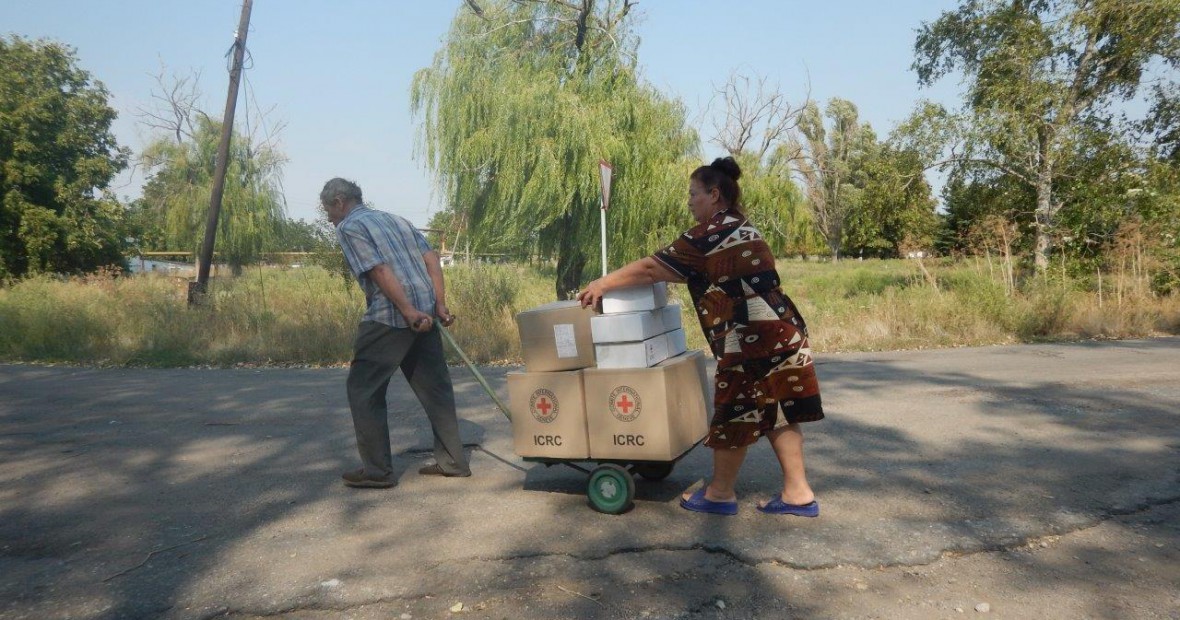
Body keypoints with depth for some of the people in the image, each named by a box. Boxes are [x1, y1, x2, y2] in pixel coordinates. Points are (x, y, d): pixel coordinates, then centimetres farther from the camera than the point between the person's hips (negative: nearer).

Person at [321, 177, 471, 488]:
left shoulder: (348, 227, 0)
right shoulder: (395, 219, 22)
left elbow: (379, 270, -14)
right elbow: (431, 258, 12)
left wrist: (407, 311, -18)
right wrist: (440, 304, 7)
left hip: (388, 318, -7)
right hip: (424, 313, 8)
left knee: (364, 389, 5)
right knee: (434, 387, 12)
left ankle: (377, 470, 7)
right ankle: (452, 461, 18)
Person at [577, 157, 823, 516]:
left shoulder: (710, 233, -10)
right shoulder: (740, 228, 19)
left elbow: (651, 268, -8)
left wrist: (603, 284, 2)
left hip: (751, 337, -9)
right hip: (779, 330, 9)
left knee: (734, 413, 4)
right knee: (777, 413, 13)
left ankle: (721, 493, 19)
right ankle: (798, 493, 19)